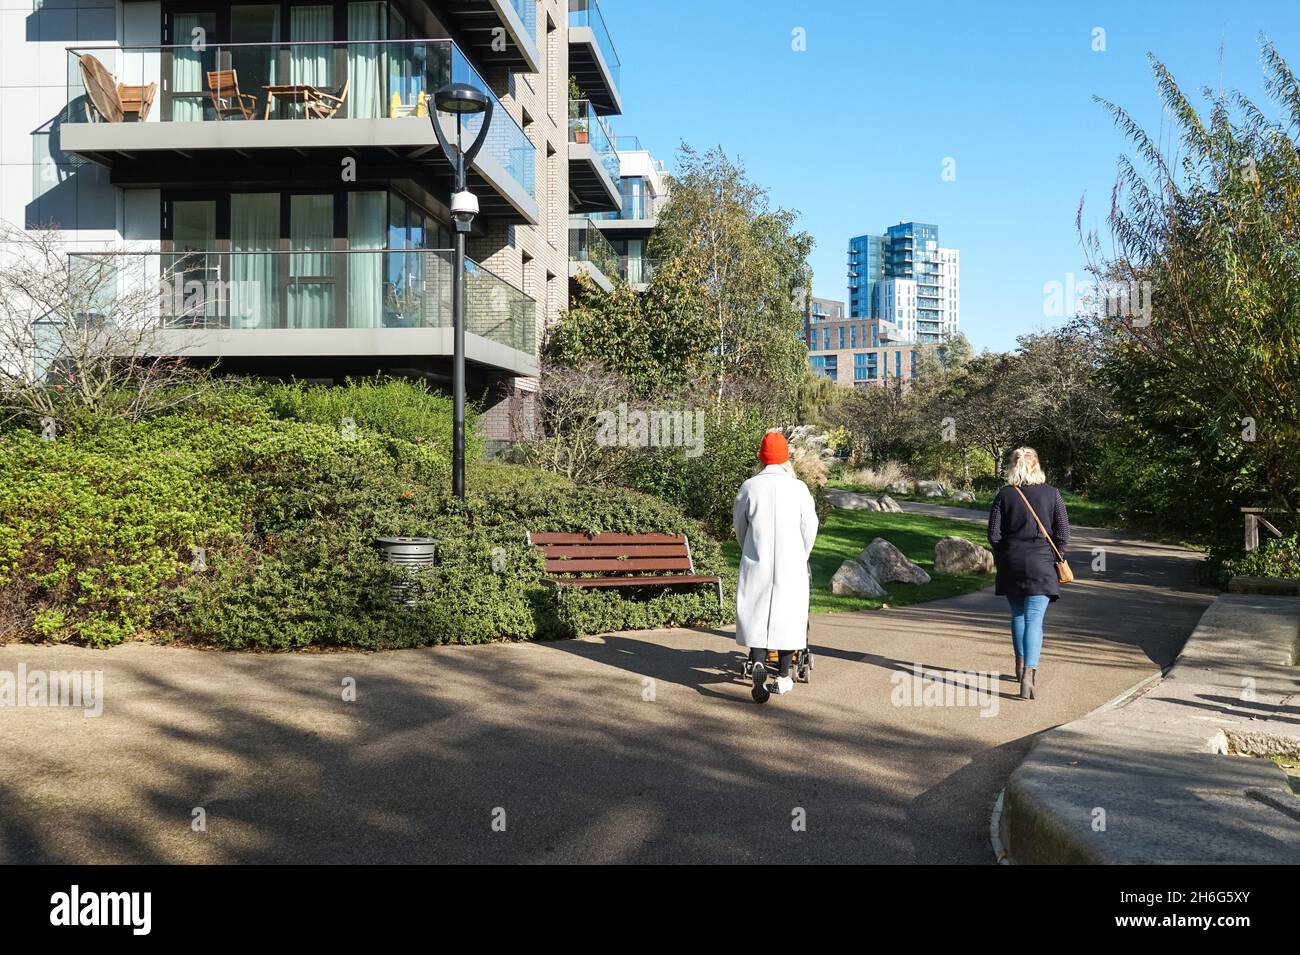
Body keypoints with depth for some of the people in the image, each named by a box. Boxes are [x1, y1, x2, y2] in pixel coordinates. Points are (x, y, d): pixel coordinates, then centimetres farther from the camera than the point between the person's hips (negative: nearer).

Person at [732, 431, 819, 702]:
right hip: (791, 566, 0)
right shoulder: (798, 488, -3)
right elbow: (809, 527, 1)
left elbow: (739, 524, 9)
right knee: (787, 616, 10)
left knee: (755, 615, 4)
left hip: (756, 563, 0)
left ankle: (758, 662, -20)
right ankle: (784, 676, 17)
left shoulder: (749, 487, -1)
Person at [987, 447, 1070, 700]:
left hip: (1011, 565, 1)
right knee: (1034, 620, -3)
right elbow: (1063, 532, -2)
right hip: (1041, 565, -1)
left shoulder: (1004, 495, -4)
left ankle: (1021, 667, 31)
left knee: (1018, 615, 18)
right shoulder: (1051, 493, -3)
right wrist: (1056, 558, 12)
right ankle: (1028, 675, -15)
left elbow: (994, 534, -4)